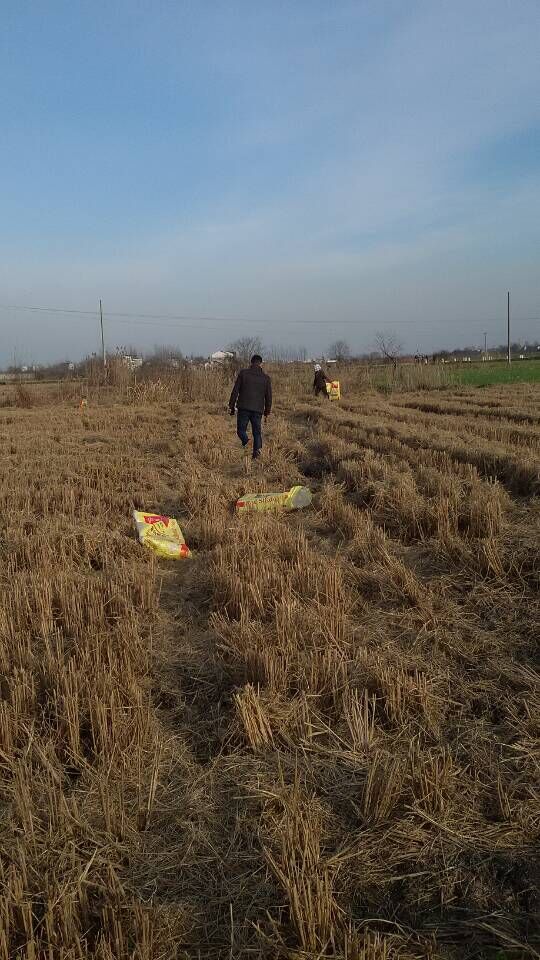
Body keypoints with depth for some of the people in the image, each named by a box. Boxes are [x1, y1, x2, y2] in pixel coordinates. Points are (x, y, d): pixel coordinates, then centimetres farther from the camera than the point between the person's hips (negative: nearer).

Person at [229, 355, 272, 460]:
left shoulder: (243, 373, 3)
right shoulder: (266, 377, 8)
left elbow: (235, 391, 0)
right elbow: (268, 397, 11)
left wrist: (231, 406, 6)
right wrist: (267, 412, 20)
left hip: (243, 408, -2)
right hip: (258, 410, 2)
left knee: (241, 429, 8)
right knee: (257, 432, 10)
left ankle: (245, 441, -21)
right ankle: (257, 449, -7)